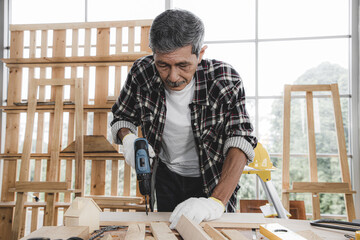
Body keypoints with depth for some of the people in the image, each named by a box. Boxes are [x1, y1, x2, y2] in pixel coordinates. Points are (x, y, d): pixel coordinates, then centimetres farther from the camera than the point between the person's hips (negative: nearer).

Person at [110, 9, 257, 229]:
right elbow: (122, 117, -3)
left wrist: (217, 202, -46)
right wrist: (128, 138, -27)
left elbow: (240, 140, -34)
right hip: (167, 175, 2)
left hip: (215, 181, -2)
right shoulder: (142, 72, -19)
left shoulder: (226, 80, -27)